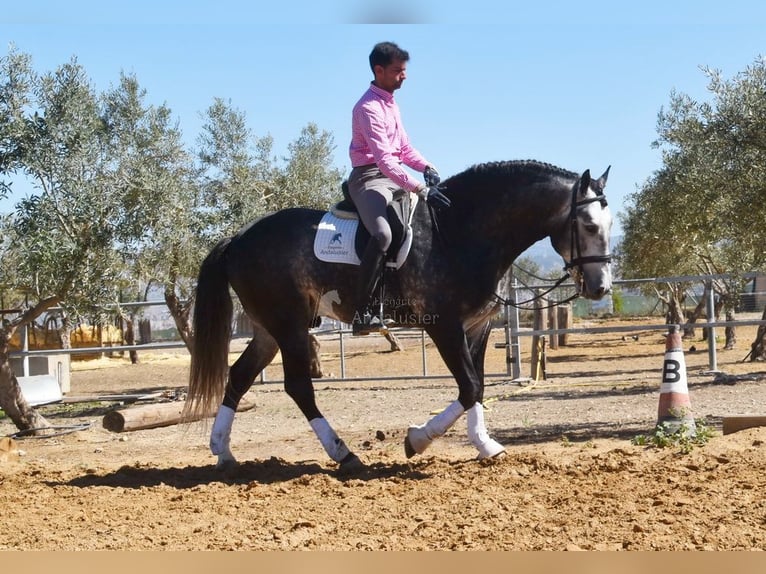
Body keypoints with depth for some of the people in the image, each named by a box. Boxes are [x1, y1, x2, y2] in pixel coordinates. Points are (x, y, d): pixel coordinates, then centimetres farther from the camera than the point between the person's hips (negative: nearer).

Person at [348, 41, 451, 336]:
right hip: (370, 178, -10)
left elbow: (404, 148, 20)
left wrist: (426, 167, -2)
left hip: (395, 176, 10)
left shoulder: (391, 104, 15)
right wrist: (421, 189, -31)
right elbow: (384, 159, -25)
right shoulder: (369, 108, -15)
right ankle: (362, 311, -29)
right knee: (382, 234, -35)